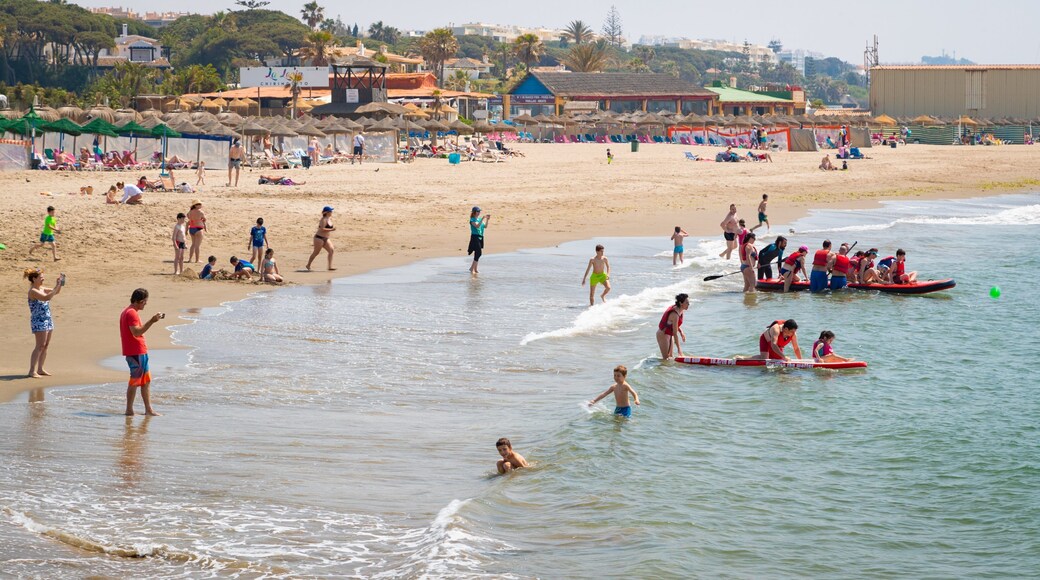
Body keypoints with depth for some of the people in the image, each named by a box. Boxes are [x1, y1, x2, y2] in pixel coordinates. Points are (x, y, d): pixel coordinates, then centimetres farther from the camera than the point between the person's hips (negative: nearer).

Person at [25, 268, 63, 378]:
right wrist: (57, 286, -27)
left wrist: (60, 284, 3)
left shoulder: (42, 288, 11)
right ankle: (32, 371, -14)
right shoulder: (33, 291, -15)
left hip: (47, 320, 9)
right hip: (38, 321, -9)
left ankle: (40, 369, 15)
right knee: (40, 346, -13)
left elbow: (56, 292, 21)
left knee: (46, 345, 9)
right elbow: (47, 297, -29)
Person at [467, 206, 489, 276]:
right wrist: (482, 219, -30)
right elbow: (477, 226, -24)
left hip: (480, 237, 8)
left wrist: (487, 220, -4)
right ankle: (472, 269, -10)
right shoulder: (472, 220, -9)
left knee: (477, 254, 10)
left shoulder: (480, 219, 13)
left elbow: (485, 227, 8)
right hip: (475, 237, -8)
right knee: (478, 253, -14)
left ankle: (474, 269, 19)